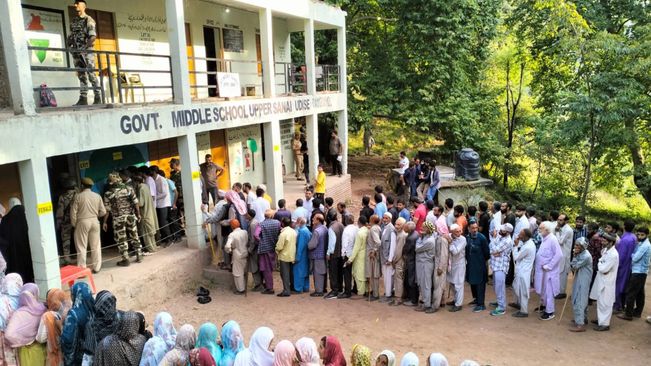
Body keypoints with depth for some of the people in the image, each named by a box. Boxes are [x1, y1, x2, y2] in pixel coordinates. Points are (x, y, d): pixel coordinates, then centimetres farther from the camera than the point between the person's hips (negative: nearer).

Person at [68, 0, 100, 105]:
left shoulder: (89, 20, -1)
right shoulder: (73, 21, 18)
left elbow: (93, 36, -11)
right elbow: (71, 35, 24)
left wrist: (85, 46, -22)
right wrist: (68, 42, 6)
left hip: (87, 51, -6)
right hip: (76, 51, 6)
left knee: (91, 74, -11)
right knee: (81, 75, 5)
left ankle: (97, 97, -9)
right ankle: (83, 98, 4)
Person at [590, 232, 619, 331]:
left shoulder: (613, 254, -24)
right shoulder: (606, 250, 3)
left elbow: (603, 269, -23)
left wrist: (599, 264, -6)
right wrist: (601, 266, -2)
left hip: (607, 282, -9)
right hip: (601, 280, 9)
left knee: (605, 303, 1)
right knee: (600, 301, 20)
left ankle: (605, 324, 11)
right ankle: (600, 319, 33)